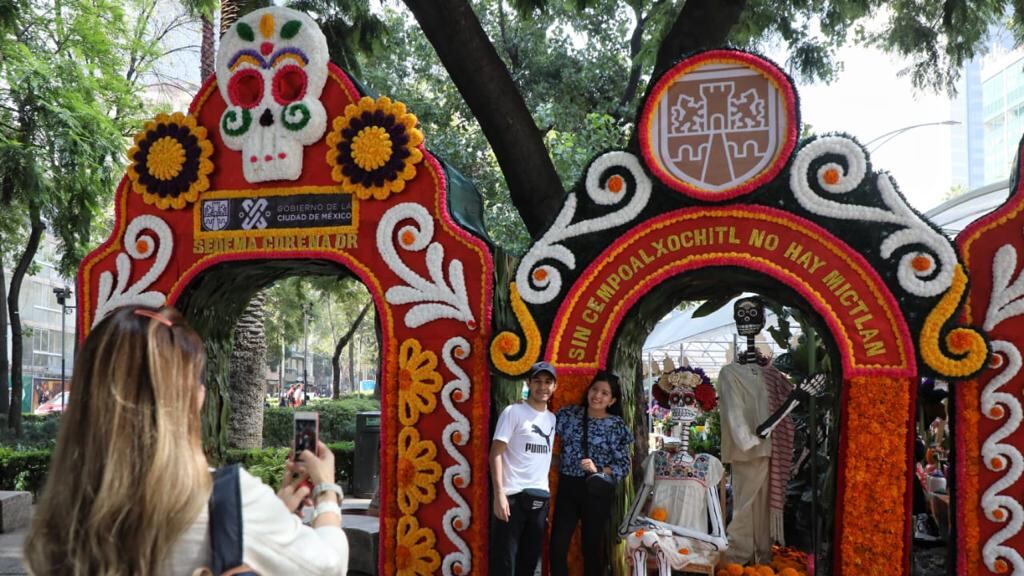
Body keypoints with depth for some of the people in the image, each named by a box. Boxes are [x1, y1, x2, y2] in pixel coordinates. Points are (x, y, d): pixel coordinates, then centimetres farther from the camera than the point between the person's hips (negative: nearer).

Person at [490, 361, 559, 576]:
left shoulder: (552, 419, 14)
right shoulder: (513, 412, -4)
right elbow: (496, 453, -8)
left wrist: (549, 500, 11)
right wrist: (499, 494, -17)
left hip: (540, 499, 6)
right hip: (514, 496, -6)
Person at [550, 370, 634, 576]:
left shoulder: (616, 426, -3)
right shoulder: (569, 414, 4)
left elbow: (624, 465, -4)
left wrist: (599, 469, -17)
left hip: (597, 491, -2)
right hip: (567, 487, 2)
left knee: (593, 546, 8)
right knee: (558, 545, 0)